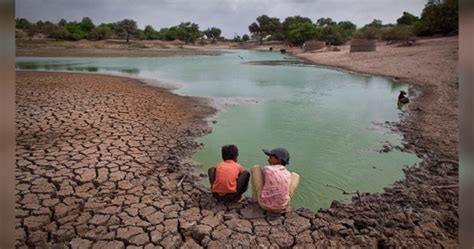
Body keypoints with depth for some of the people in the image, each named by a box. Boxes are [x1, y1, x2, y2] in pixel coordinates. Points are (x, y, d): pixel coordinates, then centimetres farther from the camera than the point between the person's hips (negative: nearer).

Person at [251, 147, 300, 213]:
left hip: (265, 204, -2)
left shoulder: (266, 169, -8)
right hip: (282, 208, 2)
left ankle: (255, 198, 23)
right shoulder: (288, 174, 0)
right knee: (295, 176, 19)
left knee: (256, 168, 10)